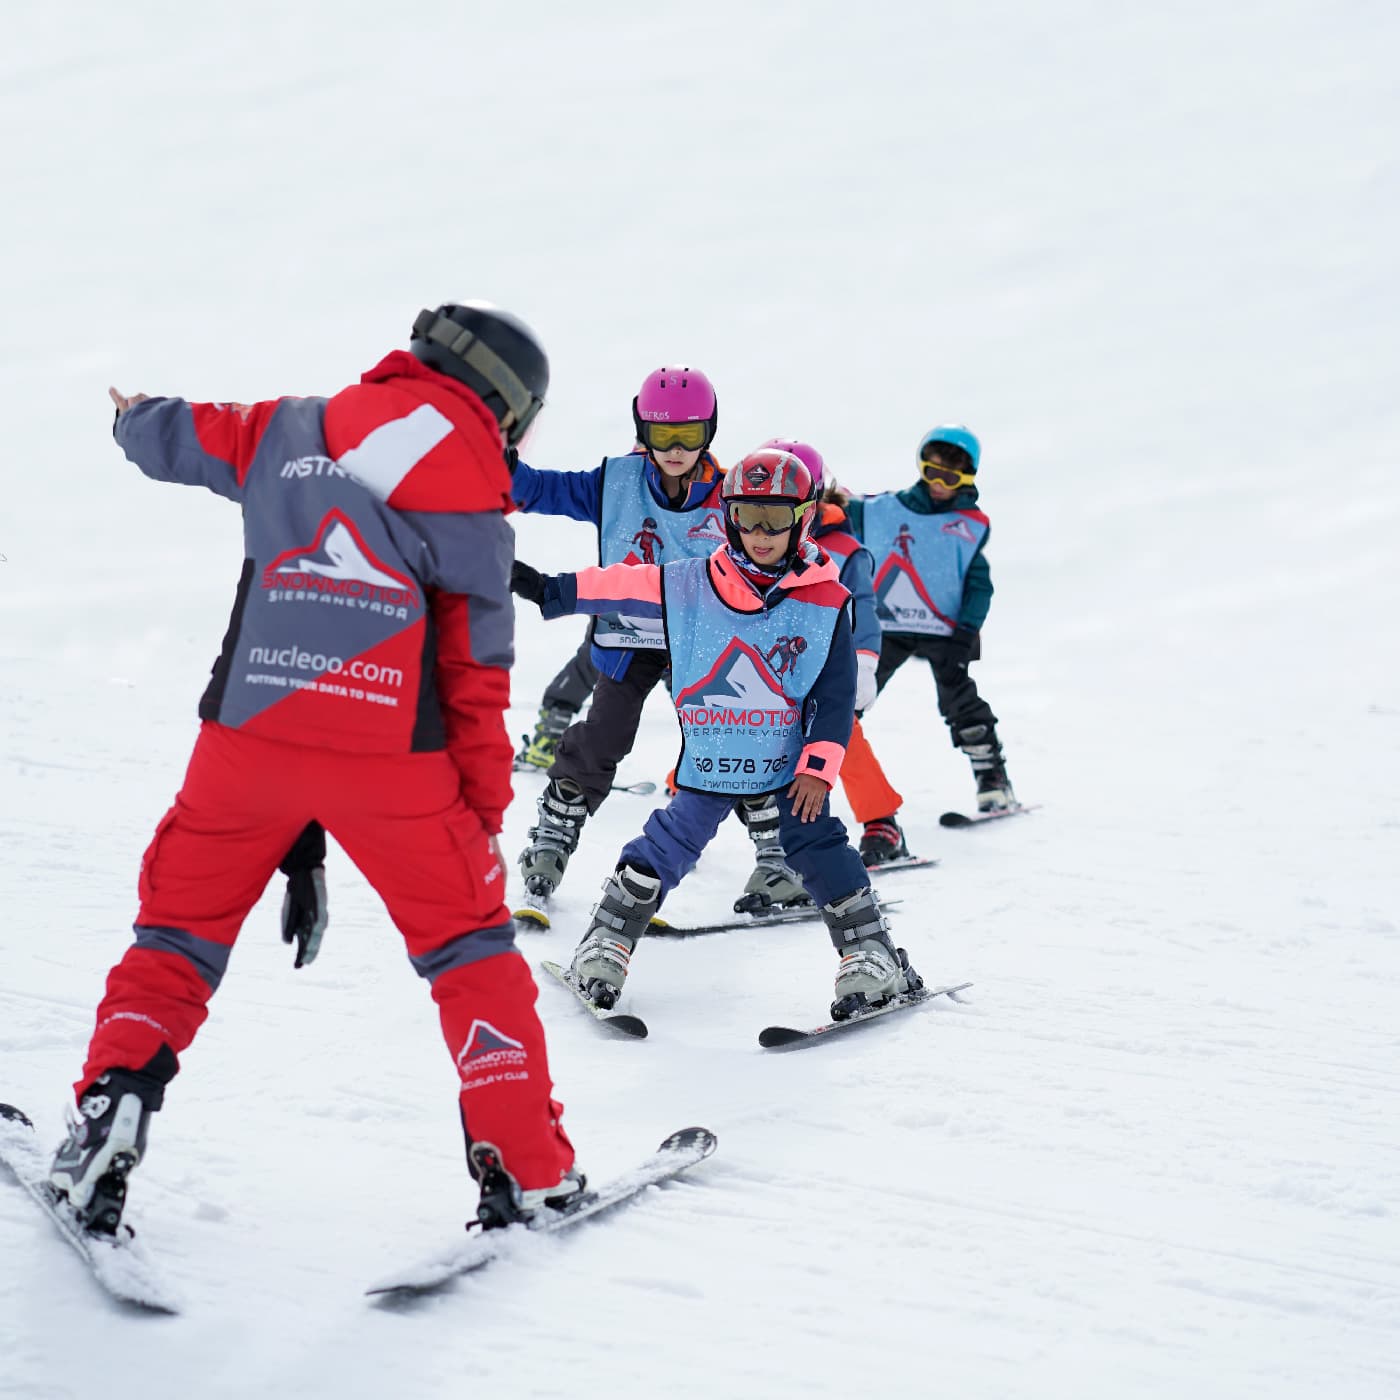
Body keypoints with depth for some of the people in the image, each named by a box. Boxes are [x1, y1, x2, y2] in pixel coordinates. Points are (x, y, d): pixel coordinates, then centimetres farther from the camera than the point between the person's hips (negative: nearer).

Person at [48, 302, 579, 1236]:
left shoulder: (292, 431, 9)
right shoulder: (469, 492, -1)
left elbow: (177, 437, 26)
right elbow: (477, 674, -1)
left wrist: (135, 416, 50)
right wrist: (487, 804, 7)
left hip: (250, 731, 3)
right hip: (388, 753, -2)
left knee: (180, 925, 20)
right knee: (467, 943, 12)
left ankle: (111, 1109, 6)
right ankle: (527, 1166, 10)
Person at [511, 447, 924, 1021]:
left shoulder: (825, 601, -7)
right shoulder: (689, 586, -6)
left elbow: (836, 695, -4)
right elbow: (620, 587, 1)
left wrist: (819, 766, -9)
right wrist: (547, 590, -5)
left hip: (790, 759, -1)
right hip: (709, 758, 1)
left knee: (819, 848, -10)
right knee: (665, 849, -2)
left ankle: (872, 959, 3)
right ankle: (605, 950, 13)